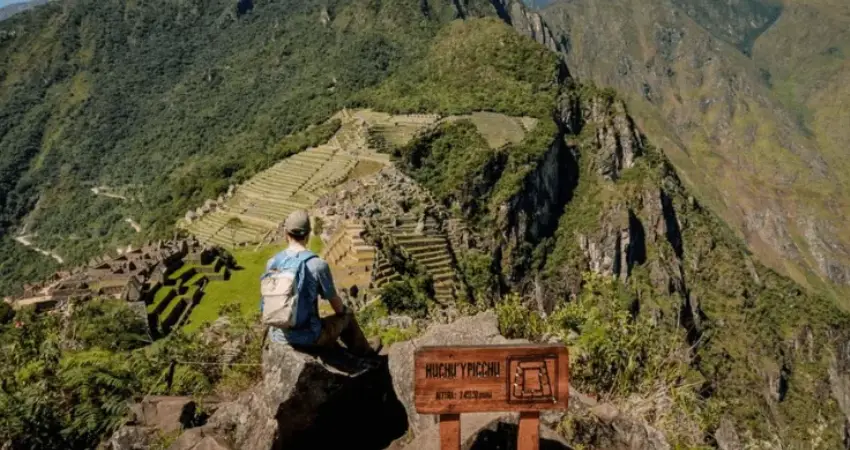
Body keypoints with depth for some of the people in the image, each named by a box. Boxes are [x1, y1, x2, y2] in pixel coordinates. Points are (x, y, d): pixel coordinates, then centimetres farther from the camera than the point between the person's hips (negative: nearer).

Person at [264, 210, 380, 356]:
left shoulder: (272, 263, -5)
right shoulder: (319, 265, -18)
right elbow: (336, 303, -5)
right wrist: (343, 311, 20)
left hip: (278, 335, 5)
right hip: (308, 337, -4)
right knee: (347, 315, 24)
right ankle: (363, 349, 50)